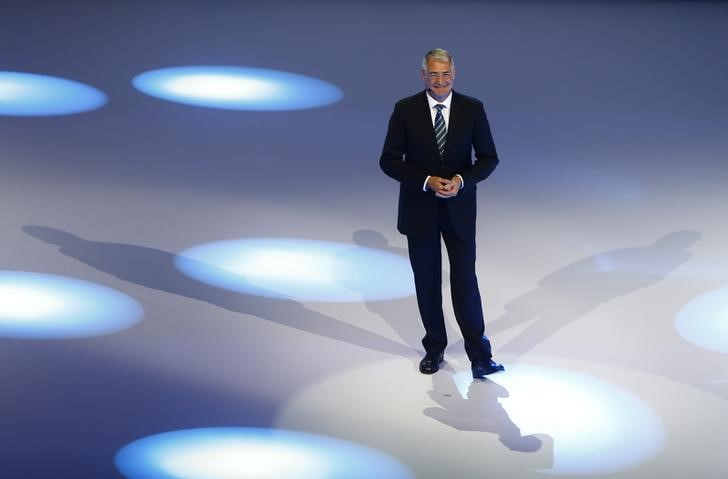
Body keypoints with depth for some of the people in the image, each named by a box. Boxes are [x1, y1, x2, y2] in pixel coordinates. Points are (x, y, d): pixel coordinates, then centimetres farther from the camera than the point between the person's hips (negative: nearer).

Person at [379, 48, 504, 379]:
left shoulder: (473, 109, -4)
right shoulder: (405, 110, -6)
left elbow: (488, 158, 0)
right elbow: (389, 160, -6)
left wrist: (461, 180, -19)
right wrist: (427, 182, -19)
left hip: (459, 209, 0)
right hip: (419, 209, 0)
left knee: (465, 280, -3)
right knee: (427, 282, 10)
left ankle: (480, 356, 2)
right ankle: (434, 349, 25)